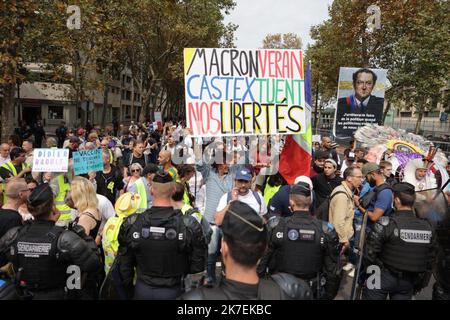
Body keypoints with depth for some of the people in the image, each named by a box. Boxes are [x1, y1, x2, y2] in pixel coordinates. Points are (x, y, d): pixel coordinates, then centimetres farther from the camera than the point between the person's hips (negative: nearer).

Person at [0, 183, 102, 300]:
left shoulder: (14, 235, -14)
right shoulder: (64, 239, -25)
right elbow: (94, 264, -25)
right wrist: (82, 234, -16)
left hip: (23, 295, 3)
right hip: (56, 296, -3)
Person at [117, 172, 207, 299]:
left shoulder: (131, 224, -14)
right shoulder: (190, 226, -20)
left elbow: (124, 265, -4)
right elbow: (197, 266, -12)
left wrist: (129, 290, 11)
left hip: (142, 290, 2)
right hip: (173, 291, -1)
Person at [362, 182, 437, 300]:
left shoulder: (386, 224, -21)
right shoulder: (428, 228, -6)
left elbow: (370, 253, -18)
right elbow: (430, 261, 4)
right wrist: (420, 284, 17)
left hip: (383, 278, -4)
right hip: (408, 282, 4)